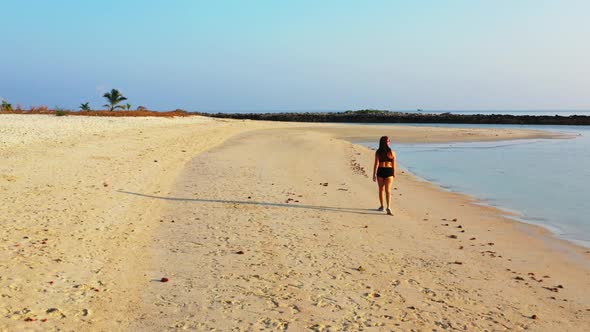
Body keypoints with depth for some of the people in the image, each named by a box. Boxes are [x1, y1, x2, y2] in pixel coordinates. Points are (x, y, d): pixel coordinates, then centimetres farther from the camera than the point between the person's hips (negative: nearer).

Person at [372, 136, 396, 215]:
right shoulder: (392, 152, -4)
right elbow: (394, 164, 1)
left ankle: (382, 206, 28)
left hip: (380, 171, 0)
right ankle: (388, 207, -17)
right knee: (388, 190, 0)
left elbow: (376, 164, -9)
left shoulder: (378, 152, -7)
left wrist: (374, 174, -5)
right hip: (389, 171, 0)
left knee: (381, 189, 17)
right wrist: (394, 173, 15)